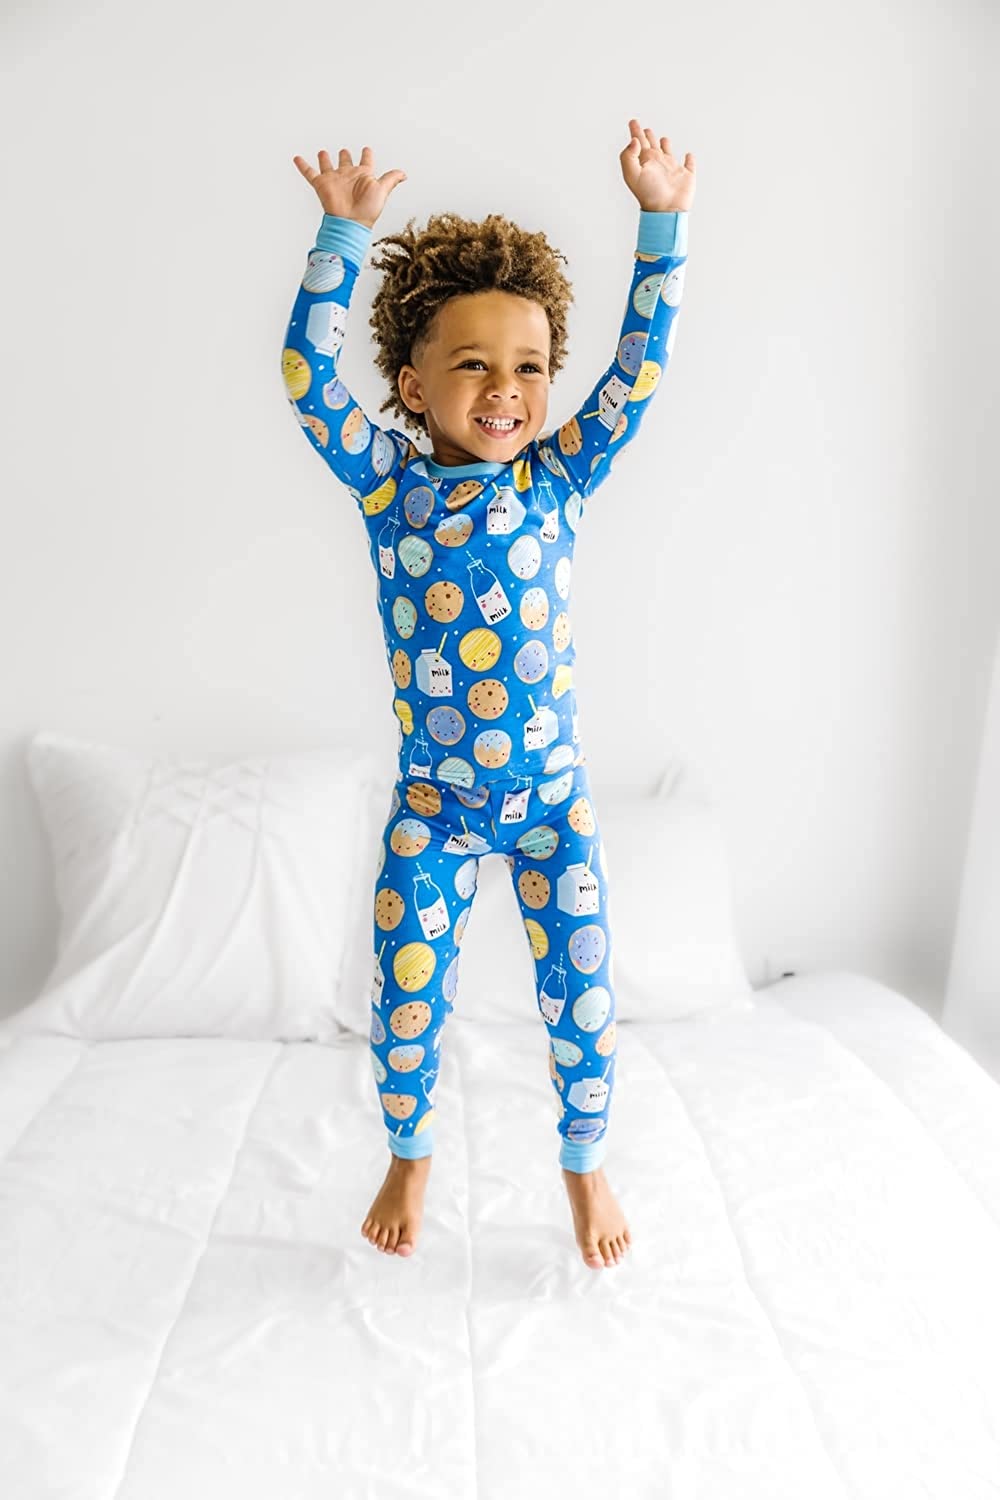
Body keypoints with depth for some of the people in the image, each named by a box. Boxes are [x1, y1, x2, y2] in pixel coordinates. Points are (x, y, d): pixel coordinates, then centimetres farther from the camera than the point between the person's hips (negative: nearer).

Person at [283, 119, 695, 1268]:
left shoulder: (559, 478, -2)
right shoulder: (386, 480, -4)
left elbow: (639, 366, -5)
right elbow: (308, 377, -13)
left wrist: (662, 221, -8)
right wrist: (343, 234, -17)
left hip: (553, 794, 1)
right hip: (431, 801, 0)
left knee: (581, 991, 8)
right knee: (407, 997, 10)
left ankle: (584, 1159, 36)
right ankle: (409, 1153, 40)